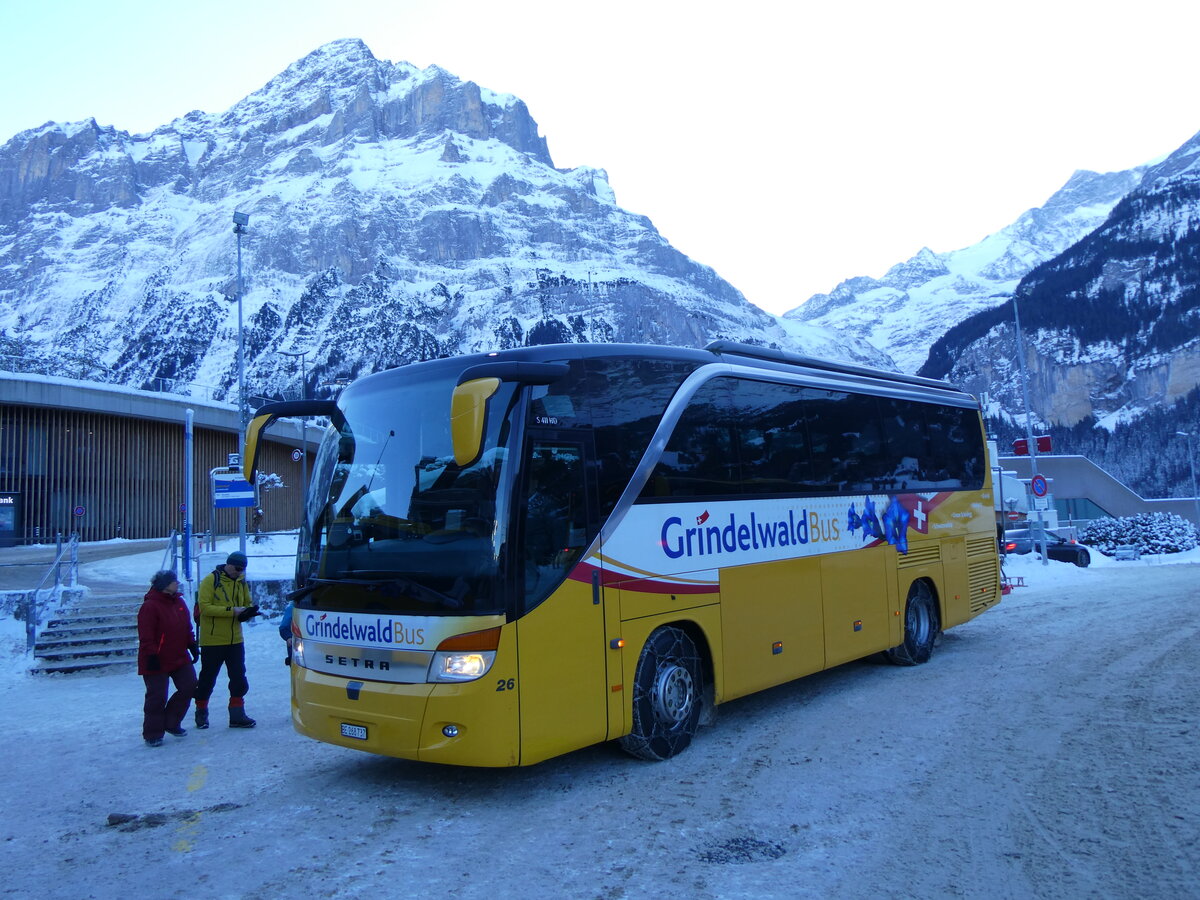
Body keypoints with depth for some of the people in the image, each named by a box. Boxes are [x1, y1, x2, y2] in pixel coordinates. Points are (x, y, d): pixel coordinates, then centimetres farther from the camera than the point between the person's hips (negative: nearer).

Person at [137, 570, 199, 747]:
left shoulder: (179, 602, 8)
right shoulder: (150, 606, -18)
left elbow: (187, 627, 17)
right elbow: (146, 635, -20)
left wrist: (192, 646, 13)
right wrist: (152, 656, -22)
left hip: (180, 658, 8)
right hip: (157, 662, -8)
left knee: (189, 687, 8)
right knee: (157, 696, -3)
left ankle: (171, 723, 23)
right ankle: (152, 734, 10)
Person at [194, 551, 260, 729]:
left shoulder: (241, 582, 9)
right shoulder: (210, 580, -11)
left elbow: (248, 603, 17)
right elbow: (204, 607, -18)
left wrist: (249, 611, -7)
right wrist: (232, 610, -24)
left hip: (235, 640, 5)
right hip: (212, 640, -5)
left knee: (239, 678, 4)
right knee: (208, 678, 7)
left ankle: (237, 715, 11)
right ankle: (201, 713, 24)